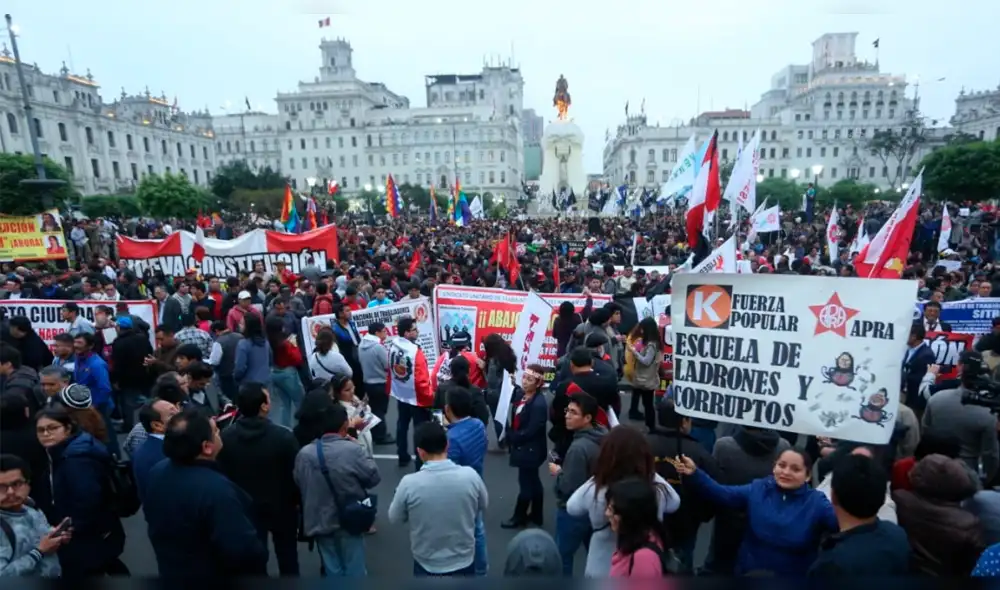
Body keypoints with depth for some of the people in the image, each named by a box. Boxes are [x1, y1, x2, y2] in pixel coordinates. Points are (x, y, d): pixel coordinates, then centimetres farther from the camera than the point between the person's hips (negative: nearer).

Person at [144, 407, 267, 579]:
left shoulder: (157, 472, -11)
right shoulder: (216, 489, -38)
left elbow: (154, 521, 8)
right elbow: (244, 551, -36)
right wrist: (259, 557, -15)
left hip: (171, 572, 7)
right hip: (216, 577, -7)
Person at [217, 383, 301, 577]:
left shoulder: (225, 437, -17)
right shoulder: (283, 436, -26)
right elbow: (296, 474, -17)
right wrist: (298, 502, 2)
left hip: (246, 508, 3)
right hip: (281, 507, -2)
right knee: (287, 557, 18)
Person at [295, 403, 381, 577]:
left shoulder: (304, 453, -11)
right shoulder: (352, 450, -23)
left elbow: (298, 484, 6)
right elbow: (374, 478, -12)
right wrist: (363, 453, -1)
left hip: (319, 521, 3)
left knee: (332, 570, 20)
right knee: (354, 569, 15)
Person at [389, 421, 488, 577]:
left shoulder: (409, 483, -24)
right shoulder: (470, 476, -20)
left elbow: (394, 518, -5)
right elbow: (483, 506, 1)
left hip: (427, 564, -1)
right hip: (464, 562, 1)